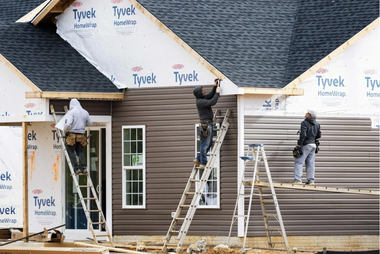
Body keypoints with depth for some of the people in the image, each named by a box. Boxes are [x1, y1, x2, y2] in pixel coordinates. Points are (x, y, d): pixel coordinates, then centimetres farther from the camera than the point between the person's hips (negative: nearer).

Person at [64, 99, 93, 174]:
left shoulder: (71, 112, -9)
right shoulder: (85, 113, 9)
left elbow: (68, 124, -22)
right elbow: (90, 123, 20)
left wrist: (65, 131, -6)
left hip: (72, 135, -5)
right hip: (81, 136, 5)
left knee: (71, 151, 1)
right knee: (80, 152, 15)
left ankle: (76, 168, -8)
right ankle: (84, 167, 2)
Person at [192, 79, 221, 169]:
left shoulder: (202, 98, 12)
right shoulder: (200, 102, -17)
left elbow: (210, 96, 24)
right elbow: (212, 102, -23)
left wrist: (215, 87, 13)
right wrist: (217, 93, -14)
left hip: (208, 123, 10)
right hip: (205, 124, -10)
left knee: (208, 143, 14)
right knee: (205, 144, -6)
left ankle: (198, 159, 19)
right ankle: (203, 163, -3)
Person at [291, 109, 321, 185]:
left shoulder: (305, 123, -12)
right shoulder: (317, 124, 10)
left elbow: (303, 135, -21)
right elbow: (319, 135, 16)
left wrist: (299, 144, -13)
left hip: (306, 145, -7)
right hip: (313, 144, 7)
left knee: (299, 162, -6)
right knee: (311, 163, 9)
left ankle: (297, 179, -15)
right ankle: (311, 180, 7)